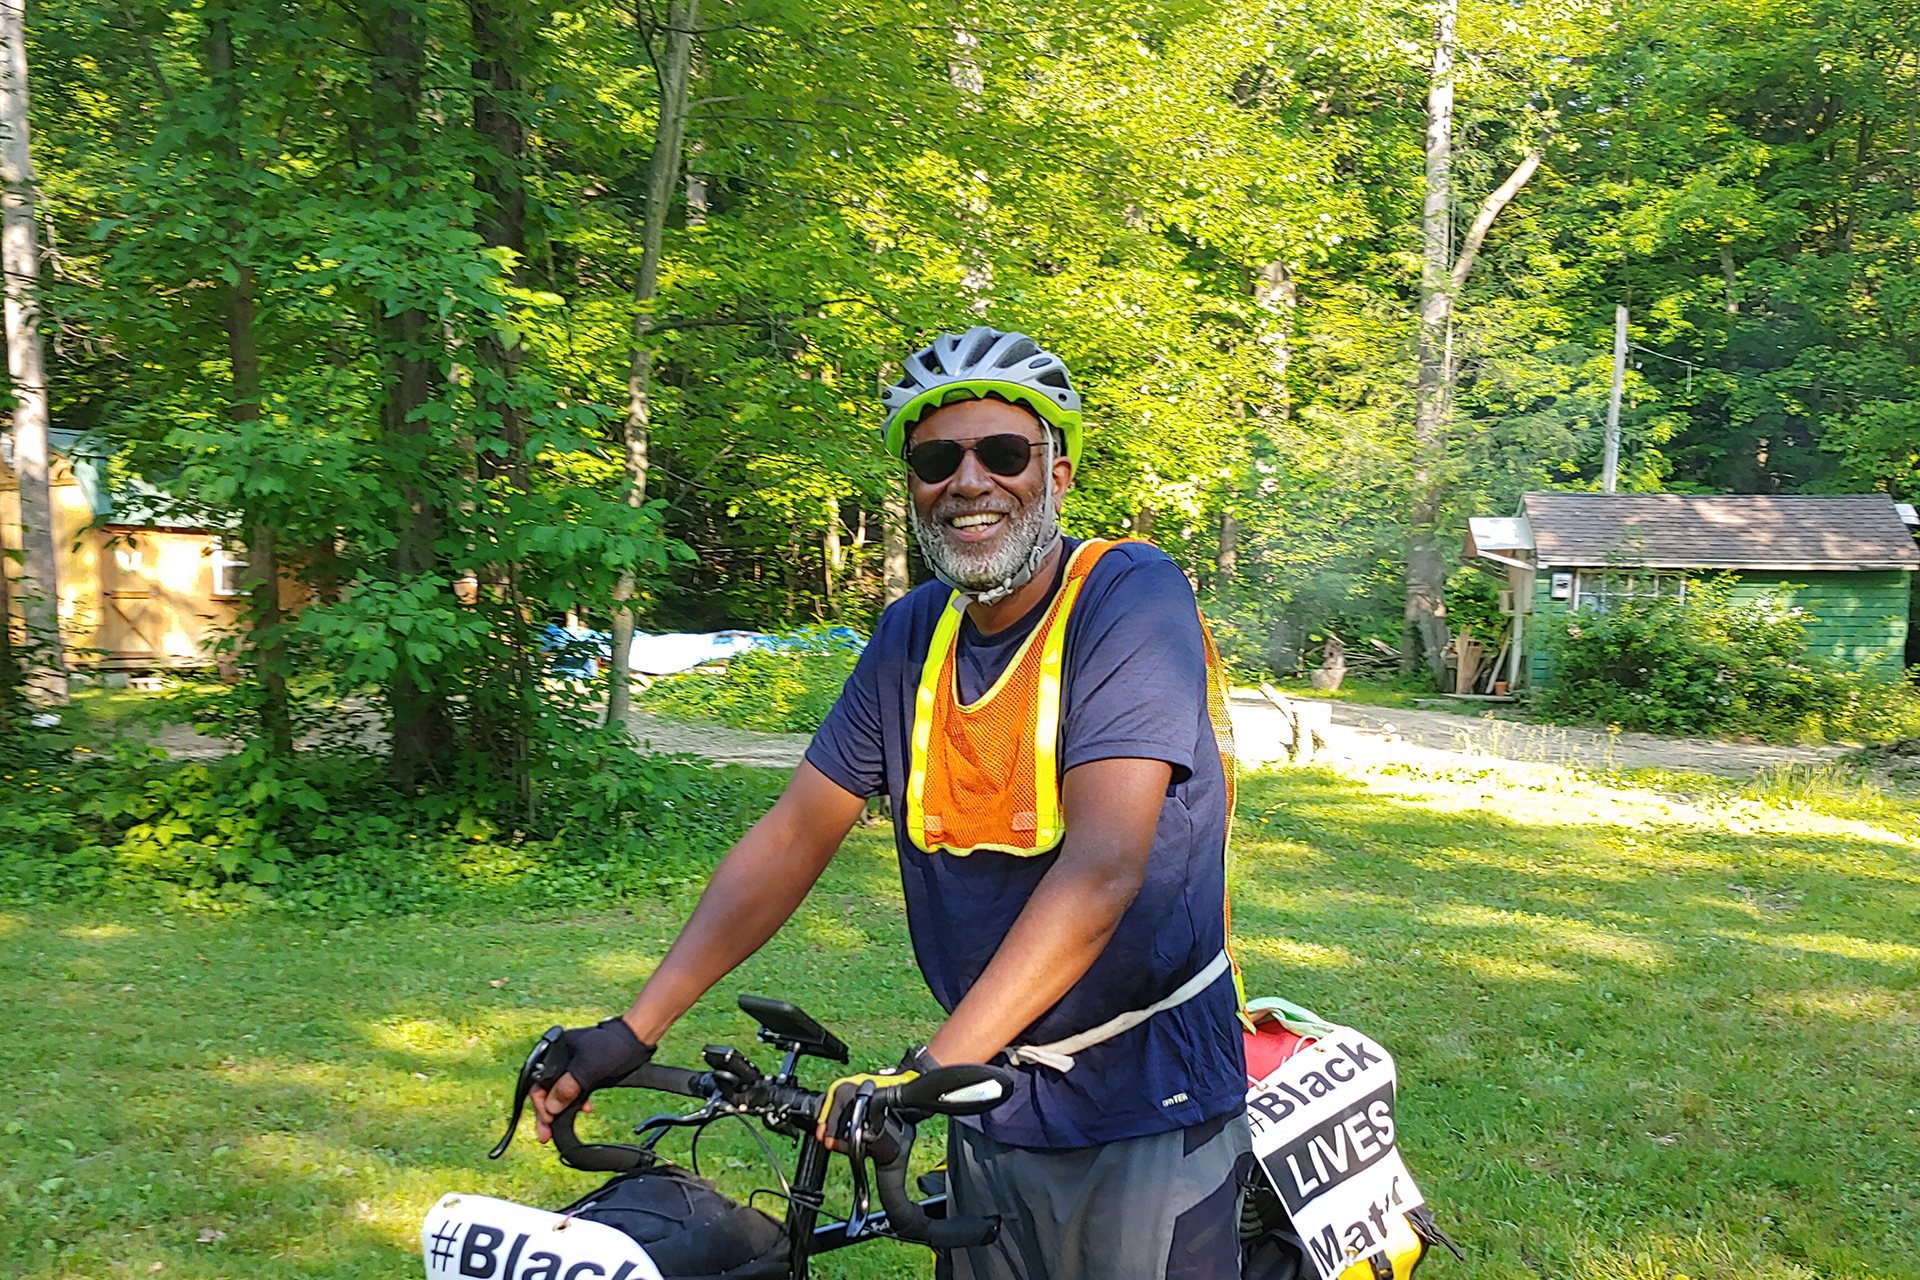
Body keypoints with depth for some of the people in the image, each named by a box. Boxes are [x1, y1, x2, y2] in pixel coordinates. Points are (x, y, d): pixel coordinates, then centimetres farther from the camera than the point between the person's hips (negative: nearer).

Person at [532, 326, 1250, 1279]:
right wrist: (633, 1029, -3)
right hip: (995, 1105, 5)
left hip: (1145, 1107, -5)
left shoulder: (1132, 596, -16)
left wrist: (933, 1067, -32)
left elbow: (1103, 865, -26)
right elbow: (794, 836, 4)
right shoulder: (915, 633, 3)